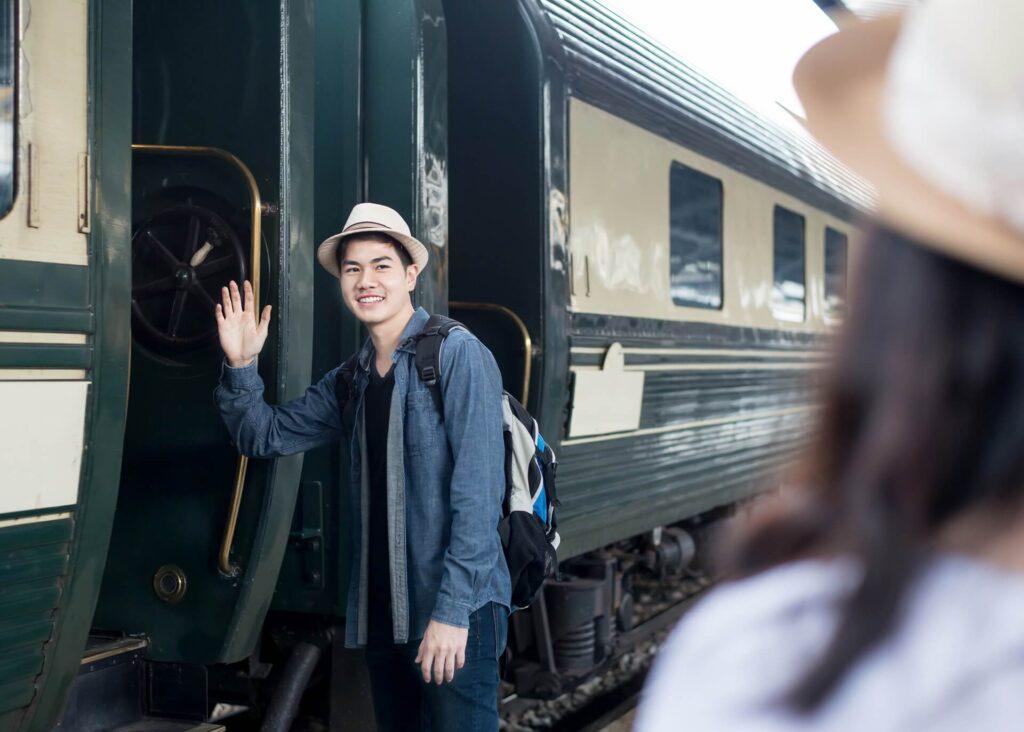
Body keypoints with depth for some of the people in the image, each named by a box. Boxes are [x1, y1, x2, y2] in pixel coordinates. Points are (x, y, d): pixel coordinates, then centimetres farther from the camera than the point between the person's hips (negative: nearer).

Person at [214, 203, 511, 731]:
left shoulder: (456, 353, -9)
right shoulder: (352, 380, 12)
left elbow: (477, 490, -15)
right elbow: (263, 435, 19)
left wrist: (453, 611, -19)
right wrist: (241, 367, 1)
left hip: (455, 613, -7)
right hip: (381, 616, 7)